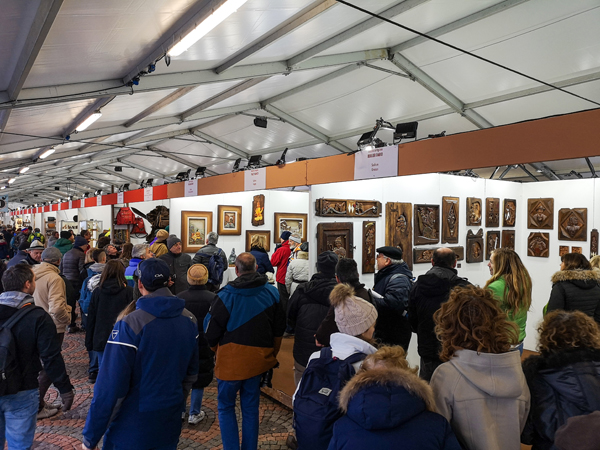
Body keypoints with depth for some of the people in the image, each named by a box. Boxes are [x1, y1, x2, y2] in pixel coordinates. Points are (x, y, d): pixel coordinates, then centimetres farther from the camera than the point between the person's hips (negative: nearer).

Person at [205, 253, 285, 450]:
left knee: (226, 406, 15)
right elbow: (279, 329, 5)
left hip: (231, 359, -3)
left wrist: (217, 350, 11)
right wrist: (272, 354, 18)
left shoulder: (227, 295, -15)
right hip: (259, 359, 3)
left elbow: (211, 330, -9)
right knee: (251, 408, 17)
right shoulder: (272, 293, -4)